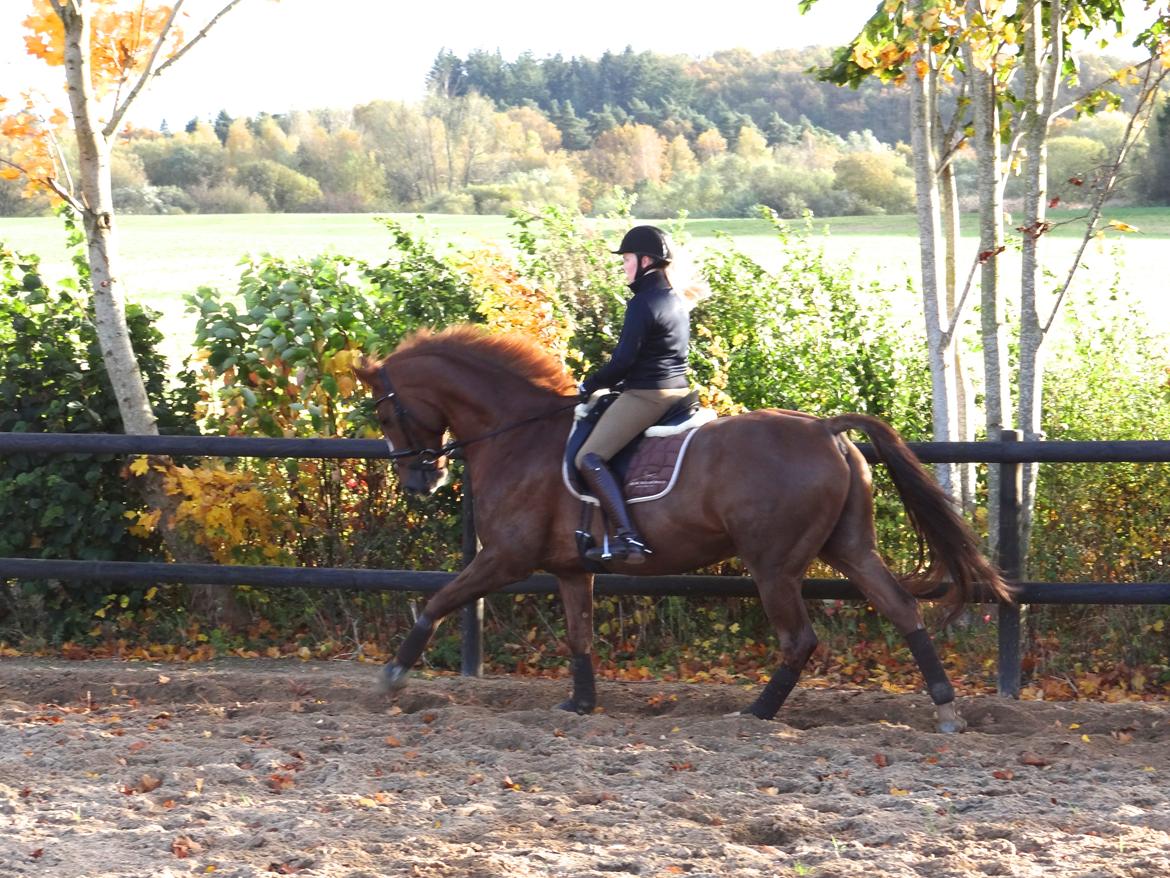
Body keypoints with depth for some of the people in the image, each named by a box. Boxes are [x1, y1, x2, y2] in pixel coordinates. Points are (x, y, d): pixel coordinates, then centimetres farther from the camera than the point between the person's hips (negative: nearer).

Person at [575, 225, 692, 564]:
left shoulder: (642, 303, -15)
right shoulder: (677, 302, 14)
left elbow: (623, 360, -18)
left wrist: (589, 386, -4)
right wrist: (617, 382, 22)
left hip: (646, 395, -10)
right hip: (679, 390, 10)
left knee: (590, 458, -14)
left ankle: (626, 536, -26)